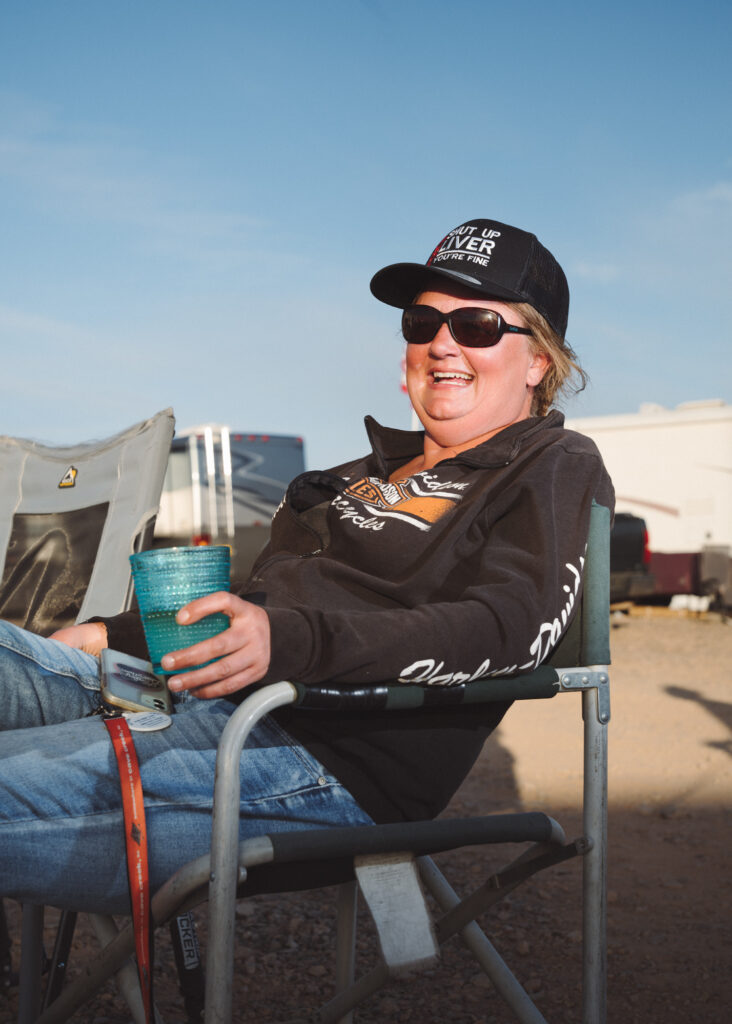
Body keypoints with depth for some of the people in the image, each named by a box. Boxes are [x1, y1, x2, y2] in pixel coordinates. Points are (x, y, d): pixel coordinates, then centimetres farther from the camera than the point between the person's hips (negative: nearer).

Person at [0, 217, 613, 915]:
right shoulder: (379, 469, 27)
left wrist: (292, 643, -29)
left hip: (327, 762, -8)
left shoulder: (557, 469, 5)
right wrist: (116, 634, 17)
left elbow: (512, 626, -14)